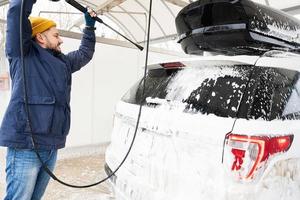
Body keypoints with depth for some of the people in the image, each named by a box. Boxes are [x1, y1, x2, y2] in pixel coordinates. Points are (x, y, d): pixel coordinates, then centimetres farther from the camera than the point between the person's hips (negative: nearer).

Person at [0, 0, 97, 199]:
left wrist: (90, 26, 35)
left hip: (52, 146, 7)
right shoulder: (23, 53, 0)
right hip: (25, 146, -7)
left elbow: (85, 52, 37)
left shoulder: (63, 62, 21)